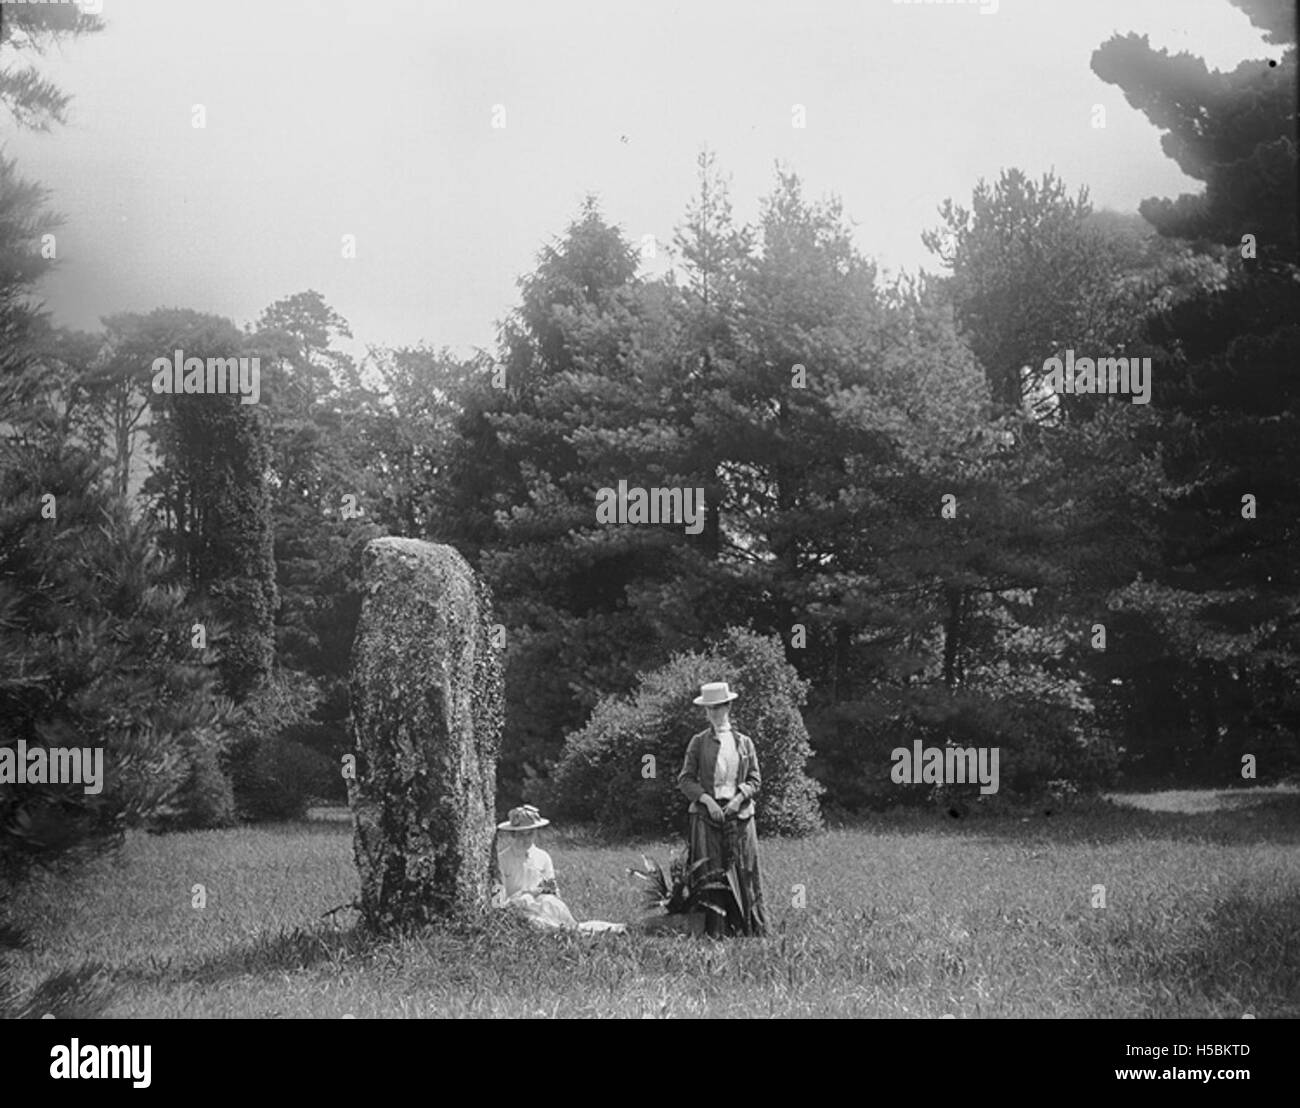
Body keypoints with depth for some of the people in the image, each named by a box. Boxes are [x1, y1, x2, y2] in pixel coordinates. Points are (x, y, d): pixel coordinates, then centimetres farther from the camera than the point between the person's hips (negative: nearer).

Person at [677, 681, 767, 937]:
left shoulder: (744, 742, 9)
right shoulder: (699, 742, 5)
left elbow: (755, 779, 9)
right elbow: (685, 779, 2)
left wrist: (739, 798, -9)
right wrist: (707, 799, -11)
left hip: (739, 813, 1)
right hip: (707, 814, -1)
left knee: (745, 874, 0)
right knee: (710, 875, -4)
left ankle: (752, 930, 3)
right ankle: (714, 933, -1)